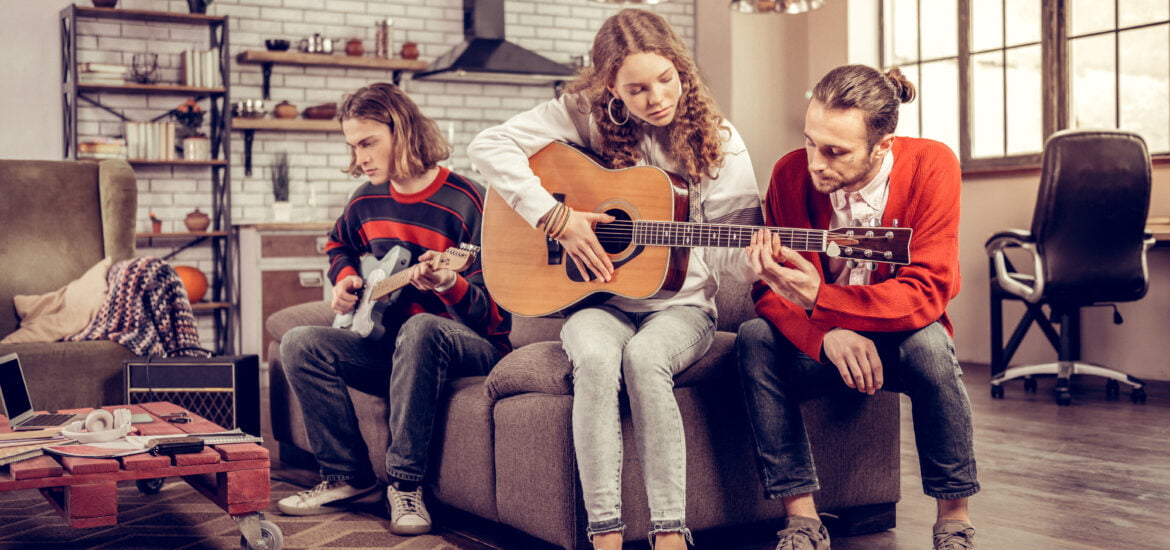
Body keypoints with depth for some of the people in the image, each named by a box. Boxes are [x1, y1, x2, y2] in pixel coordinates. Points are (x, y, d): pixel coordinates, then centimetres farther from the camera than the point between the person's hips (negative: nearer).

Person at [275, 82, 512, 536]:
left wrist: (449, 285, -39)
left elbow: (494, 310, -18)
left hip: (471, 345, -6)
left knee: (420, 329, -40)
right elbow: (339, 246, 29)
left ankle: (405, 484, -30)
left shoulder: (464, 202, -15)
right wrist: (345, 279, 7)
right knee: (301, 344, -12)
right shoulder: (367, 200, 5)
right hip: (392, 345, 7)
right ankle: (348, 478, -7)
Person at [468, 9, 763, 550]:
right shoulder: (586, 115, -1)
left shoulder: (718, 144, -1)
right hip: (600, 300, 1)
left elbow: (728, 248, -3)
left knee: (644, 355, -35)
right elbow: (488, 145, -8)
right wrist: (557, 218, -15)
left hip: (681, 306, 0)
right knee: (596, 357, -34)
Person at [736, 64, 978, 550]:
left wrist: (817, 297, -39)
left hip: (903, 341, -2)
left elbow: (926, 293, -27)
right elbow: (768, 290, -12)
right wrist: (827, 337, -32)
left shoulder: (931, 165, -20)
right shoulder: (791, 173, -14)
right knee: (754, 338, -26)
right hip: (818, 347, 2)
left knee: (929, 342, -34)